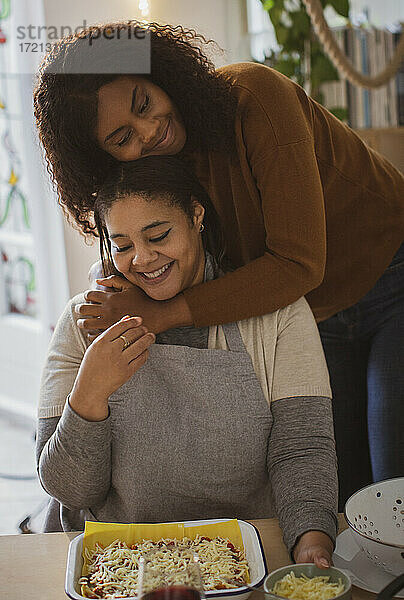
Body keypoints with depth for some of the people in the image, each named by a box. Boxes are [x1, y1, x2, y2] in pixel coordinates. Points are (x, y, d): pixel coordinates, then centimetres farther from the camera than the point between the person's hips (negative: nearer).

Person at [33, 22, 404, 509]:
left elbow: (299, 263, -29)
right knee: (338, 494, 3)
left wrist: (165, 314, -28)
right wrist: (143, 286, -21)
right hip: (316, 318, 5)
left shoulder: (255, 94, -25)